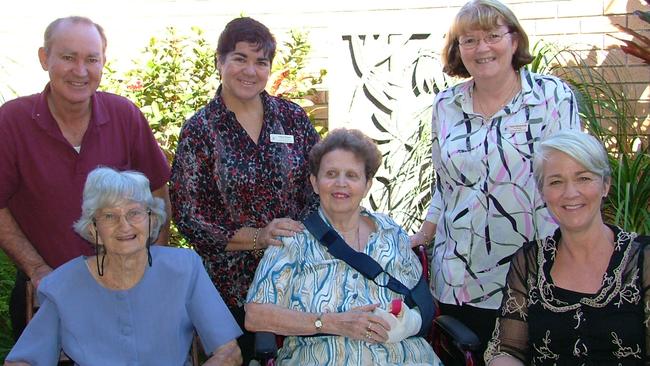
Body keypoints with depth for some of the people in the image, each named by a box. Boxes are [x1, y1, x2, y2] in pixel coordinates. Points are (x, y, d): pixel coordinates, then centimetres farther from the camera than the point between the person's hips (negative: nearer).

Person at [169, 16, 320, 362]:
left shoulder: (292, 117, 1)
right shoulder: (200, 129, -5)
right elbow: (188, 216, -8)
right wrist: (257, 237, -18)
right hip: (232, 284, -2)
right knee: (239, 355, 12)